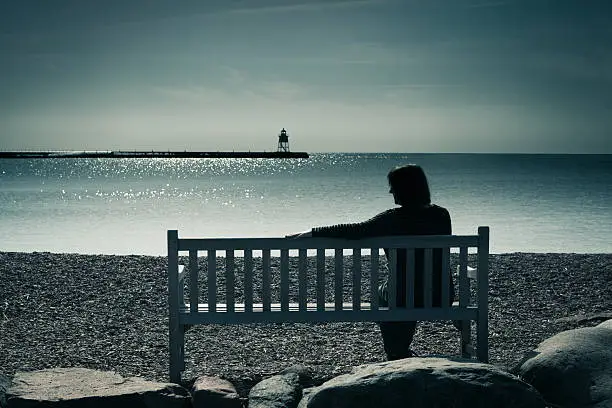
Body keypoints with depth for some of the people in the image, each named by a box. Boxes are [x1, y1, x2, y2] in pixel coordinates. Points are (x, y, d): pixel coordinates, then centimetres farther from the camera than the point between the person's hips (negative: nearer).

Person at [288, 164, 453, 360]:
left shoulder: (395, 218, -16)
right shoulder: (441, 215, 0)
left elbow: (356, 231, -20)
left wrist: (313, 233, -14)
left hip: (406, 297, -5)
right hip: (442, 297, 5)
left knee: (382, 293, 30)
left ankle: (397, 355, 38)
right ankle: (401, 353, 46)